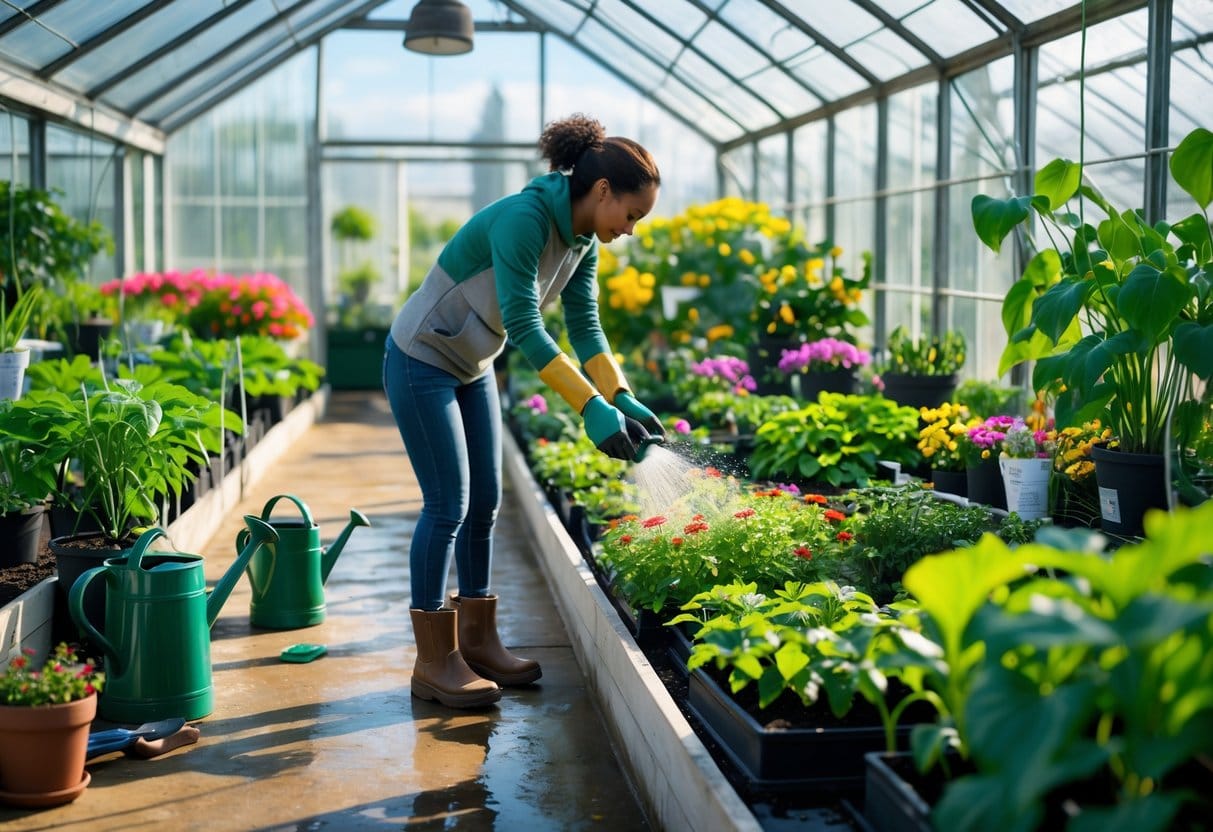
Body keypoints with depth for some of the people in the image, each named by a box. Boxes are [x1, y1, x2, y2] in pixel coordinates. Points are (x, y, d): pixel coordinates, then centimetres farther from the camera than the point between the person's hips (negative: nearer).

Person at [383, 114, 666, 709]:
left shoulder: (583, 240, -1)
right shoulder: (523, 218, -29)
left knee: (484, 503, 9)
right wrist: (591, 407, -35)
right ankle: (433, 661, 4)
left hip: (472, 368, 9)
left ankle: (477, 641, 21)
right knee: (448, 505, -7)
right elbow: (524, 326, -33)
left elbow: (585, 327, 0)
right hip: (422, 363, -9)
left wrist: (624, 400, -13)